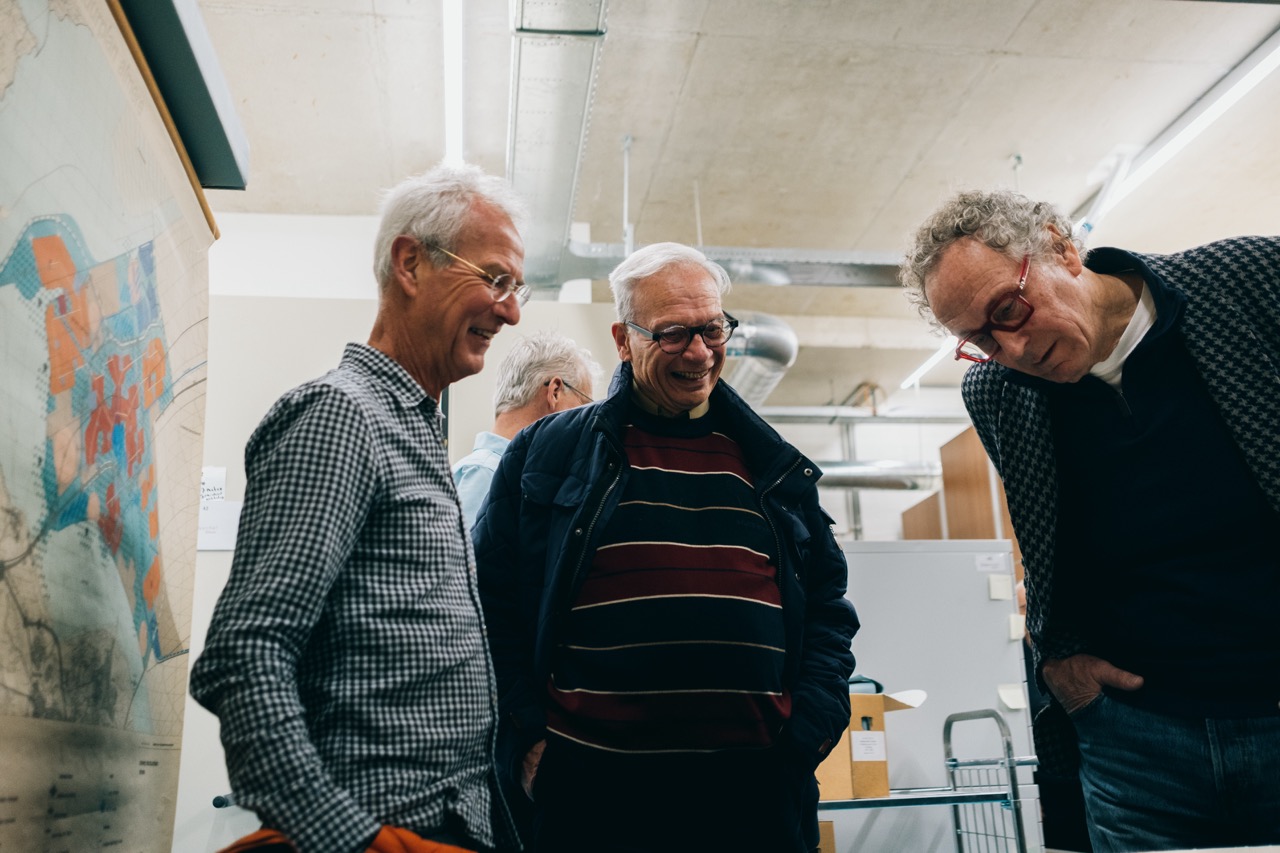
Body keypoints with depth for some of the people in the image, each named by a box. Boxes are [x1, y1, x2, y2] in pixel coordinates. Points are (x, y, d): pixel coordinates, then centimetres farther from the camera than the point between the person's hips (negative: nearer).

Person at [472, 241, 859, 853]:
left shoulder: (774, 469, 11)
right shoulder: (546, 455, 3)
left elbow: (828, 606, 16)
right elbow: (494, 606, 5)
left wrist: (813, 723, 3)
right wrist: (526, 739, -2)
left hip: (756, 783, 3)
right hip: (593, 786, -2)